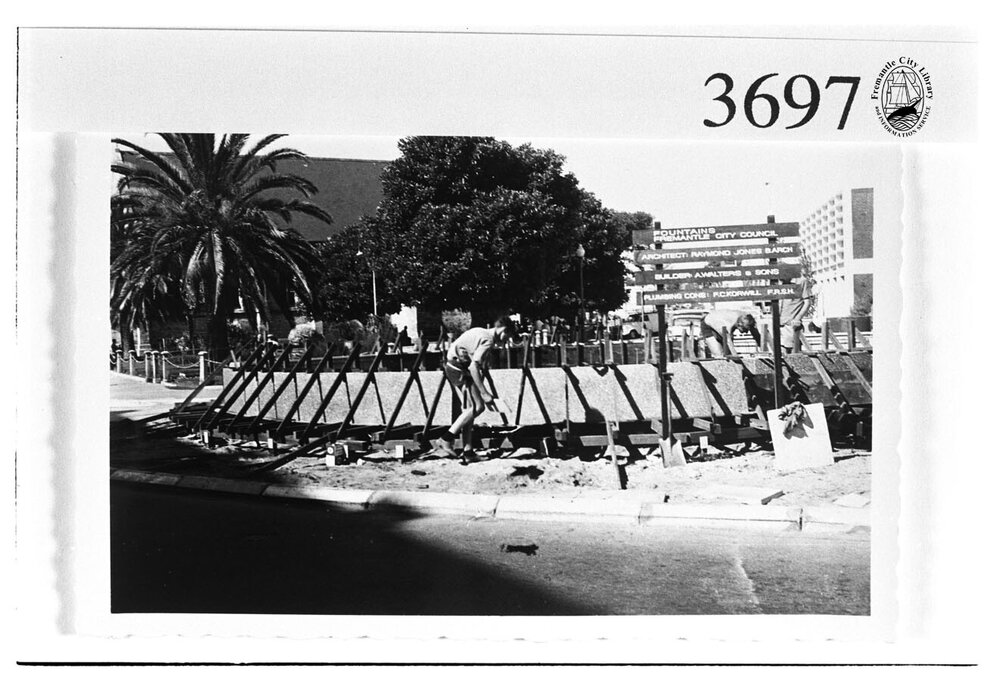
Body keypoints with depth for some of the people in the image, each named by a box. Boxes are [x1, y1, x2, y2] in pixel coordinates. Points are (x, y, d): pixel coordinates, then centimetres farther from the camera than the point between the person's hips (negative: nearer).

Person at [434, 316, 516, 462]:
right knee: (478, 406, -10)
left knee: (469, 408, 9)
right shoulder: (488, 340, -14)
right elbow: (474, 366, -25)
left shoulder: (481, 332, 15)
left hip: (451, 366, 10)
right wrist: (484, 393, -25)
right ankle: (447, 438, -9)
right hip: (459, 368, -10)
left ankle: (467, 451, 8)